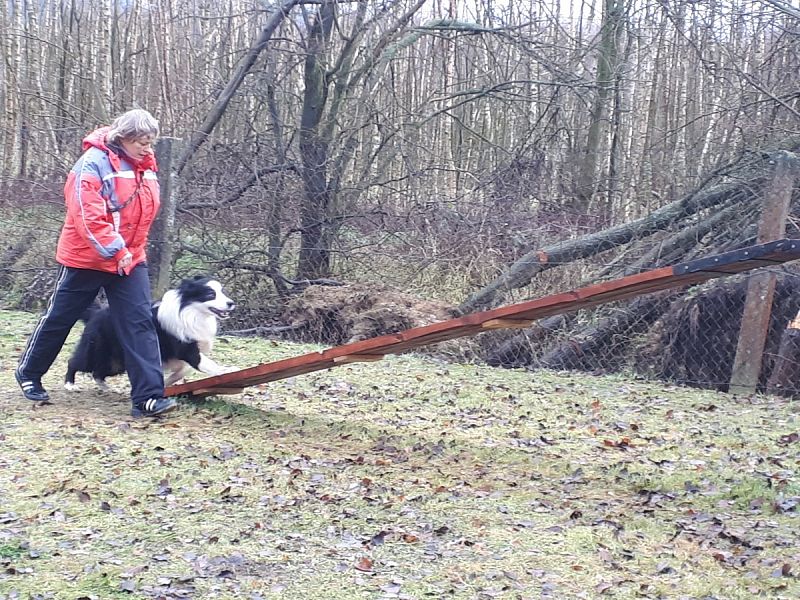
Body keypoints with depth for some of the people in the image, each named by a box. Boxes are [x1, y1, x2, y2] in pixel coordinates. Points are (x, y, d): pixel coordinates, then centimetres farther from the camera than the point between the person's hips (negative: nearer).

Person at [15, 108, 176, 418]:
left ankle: (148, 397, -9)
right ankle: (28, 373, 34)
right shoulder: (94, 163, -18)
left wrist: (131, 249, 13)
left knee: (140, 323, -7)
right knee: (59, 318, 11)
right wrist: (114, 249, -26)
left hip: (130, 260, 6)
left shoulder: (145, 166, 4)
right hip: (87, 259, -5)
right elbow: (87, 214, -25)